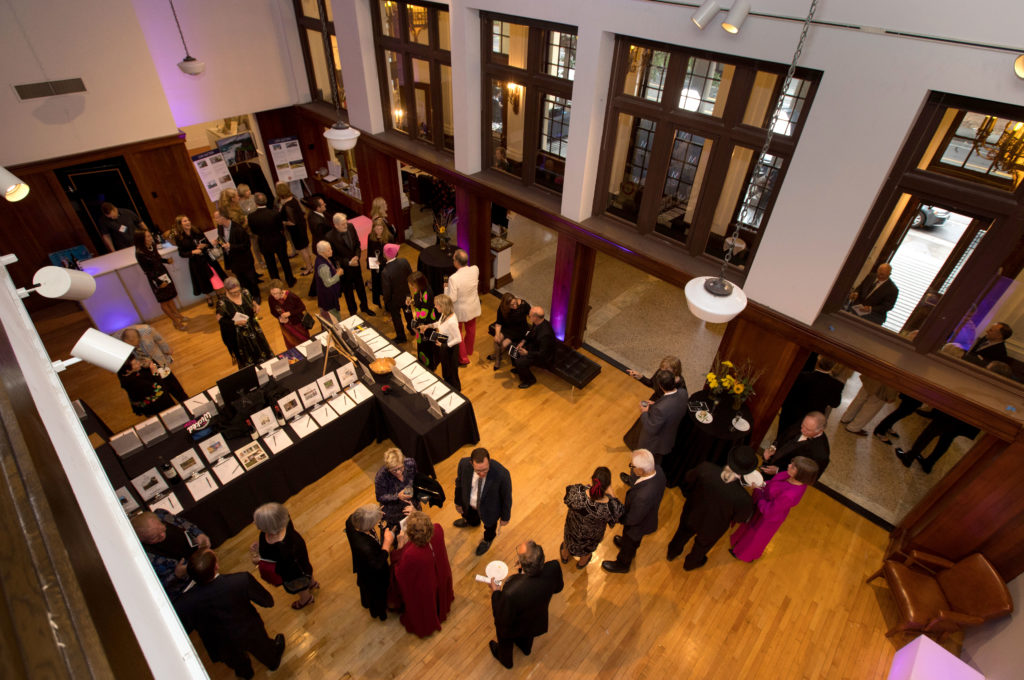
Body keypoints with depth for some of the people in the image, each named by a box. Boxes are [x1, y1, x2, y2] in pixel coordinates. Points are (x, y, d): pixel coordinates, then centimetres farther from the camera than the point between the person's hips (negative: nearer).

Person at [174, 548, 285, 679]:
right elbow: (268, 602, -23)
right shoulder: (242, 580, -40)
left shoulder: (184, 604, -37)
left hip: (224, 647, 1)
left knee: (237, 662, 37)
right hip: (251, 634, -1)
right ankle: (274, 662, 66)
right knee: (264, 647, 36)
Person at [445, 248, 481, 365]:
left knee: (457, 333, 18)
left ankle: (463, 358, 29)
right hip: (473, 307, 5)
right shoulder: (475, 269, -21)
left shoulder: (453, 278, -35)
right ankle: (469, 350, 53)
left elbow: (451, 299, -26)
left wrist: (446, 288, -8)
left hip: (460, 310, -5)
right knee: (471, 329, 28)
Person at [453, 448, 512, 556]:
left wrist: (505, 517, -6)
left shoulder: (502, 474, -42)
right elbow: (459, 483, -9)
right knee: (470, 518, 36)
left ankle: (487, 540, 67)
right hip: (468, 504, 3)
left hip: (489, 509, -3)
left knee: (489, 525, 31)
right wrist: (458, 502, 6)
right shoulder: (464, 464, -32)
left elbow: (506, 497, -21)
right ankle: (472, 522, 74)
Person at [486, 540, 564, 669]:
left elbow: (503, 620, -27)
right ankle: (526, 649, 71)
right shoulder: (553, 568, -37)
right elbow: (557, 588, -12)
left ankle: (506, 661, 64)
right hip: (538, 618, 4)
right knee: (528, 635, 40)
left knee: (505, 641, 34)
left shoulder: (510, 592, -49)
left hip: (514, 627, -3)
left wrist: (496, 593, -16)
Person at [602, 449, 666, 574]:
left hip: (637, 526, -6)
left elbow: (632, 520, -28)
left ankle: (622, 564, 58)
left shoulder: (643, 496, -49)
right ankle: (628, 542, 70)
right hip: (649, 516, 6)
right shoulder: (657, 470, -28)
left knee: (628, 545, 28)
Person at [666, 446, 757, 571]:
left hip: (690, 515, 1)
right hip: (711, 528, -1)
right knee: (703, 545, 34)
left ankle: (672, 553, 65)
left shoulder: (705, 468, -36)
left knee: (683, 533, 35)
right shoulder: (742, 498, -41)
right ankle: (690, 563, 65)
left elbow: (689, 479, -13)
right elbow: (741, 518, -18)